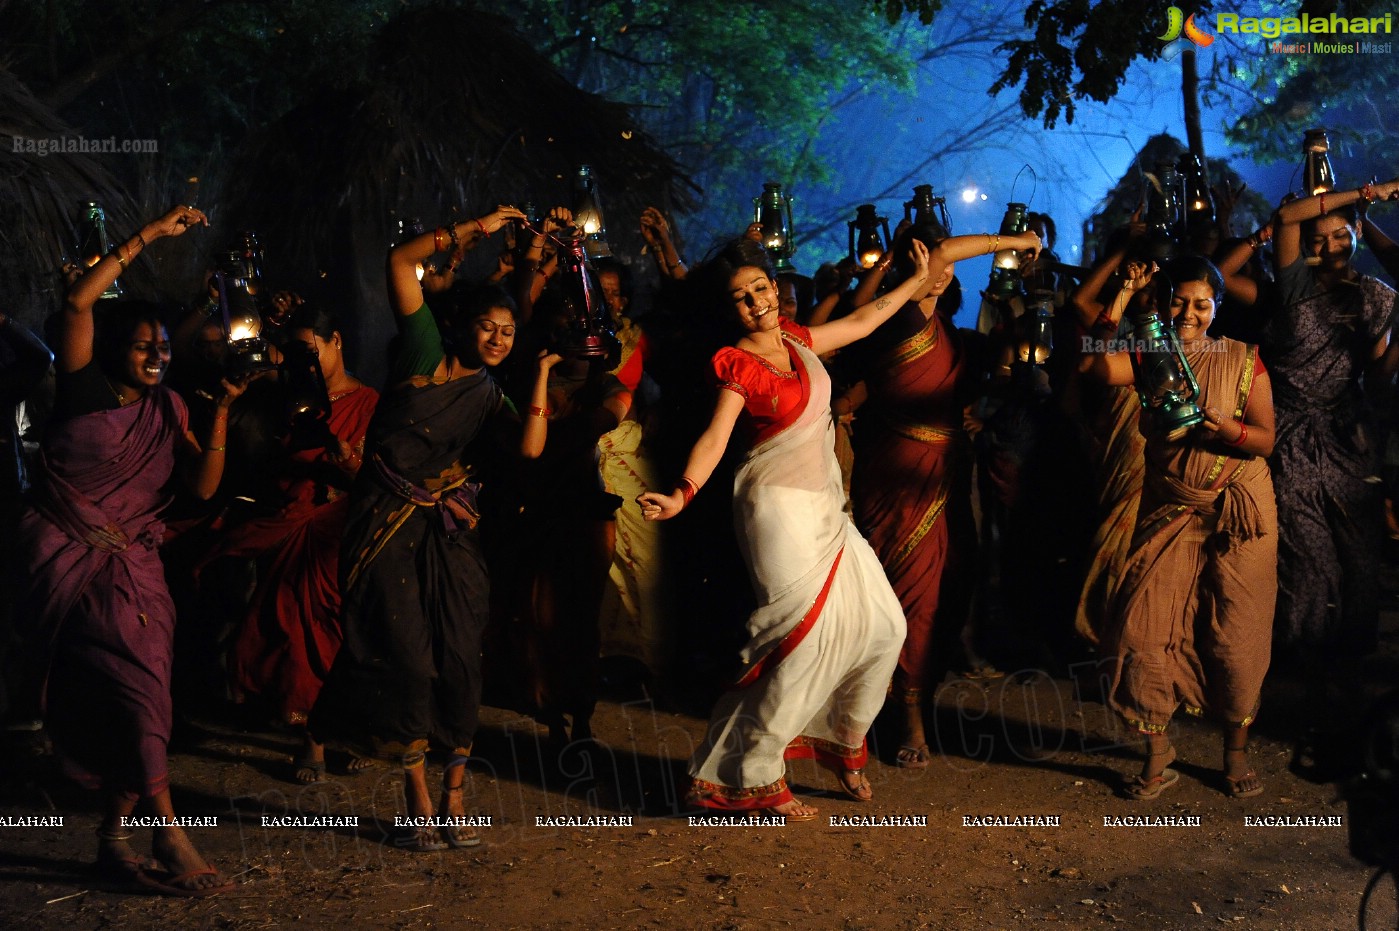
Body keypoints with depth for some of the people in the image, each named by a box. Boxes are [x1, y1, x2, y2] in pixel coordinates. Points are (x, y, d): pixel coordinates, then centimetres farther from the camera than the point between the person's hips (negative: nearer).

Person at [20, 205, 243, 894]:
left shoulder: (165, 409, 11)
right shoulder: (84, 391, -2)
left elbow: (203, 483, 1)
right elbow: (78, 302, -16)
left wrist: (222, 411, -10)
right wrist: (150, 235, -15)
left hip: (134, 563, 5)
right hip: (74, 558, -5)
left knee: (134, 697, -3)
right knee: (132, 675, -18)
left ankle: (115, 838, 7)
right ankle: (171, 837, -18)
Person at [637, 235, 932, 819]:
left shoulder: (798, 342, 11)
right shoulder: (738, 364, -8)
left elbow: (862, 321, 26)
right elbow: (715, 437, -20)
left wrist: (916, 281, 33)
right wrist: (683, 494, -36)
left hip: (824, 507, 8)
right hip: (777, 504, -8)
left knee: (883, 626, 8)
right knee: (806, 635, -15)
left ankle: (842, 741, 28)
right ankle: (752, 777, -3)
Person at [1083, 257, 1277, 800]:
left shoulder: (1244, 360, 1)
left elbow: (1266, 441, -3)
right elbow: (1100, 366, -17)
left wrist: (1227, 428, -22)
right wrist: (1122, 306, -17)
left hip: (1237, 514, -1)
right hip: (1168, 510, 1)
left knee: (1235, 637, 2)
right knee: (1145, 629, -5)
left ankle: (1236, 753, 23)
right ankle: (1157, 759, 11)